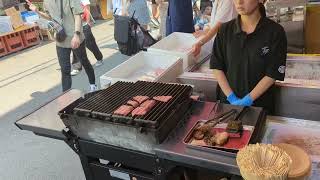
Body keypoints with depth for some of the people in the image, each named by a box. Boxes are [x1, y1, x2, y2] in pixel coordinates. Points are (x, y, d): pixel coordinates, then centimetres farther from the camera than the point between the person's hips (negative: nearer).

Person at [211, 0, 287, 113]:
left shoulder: (275, 32, -11)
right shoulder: (225, 30, -3)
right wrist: (232, 98, -11)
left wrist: (247, 100, -15)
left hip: (260, 105, -2)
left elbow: (273, 74, -11)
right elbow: (217, 67, -3)